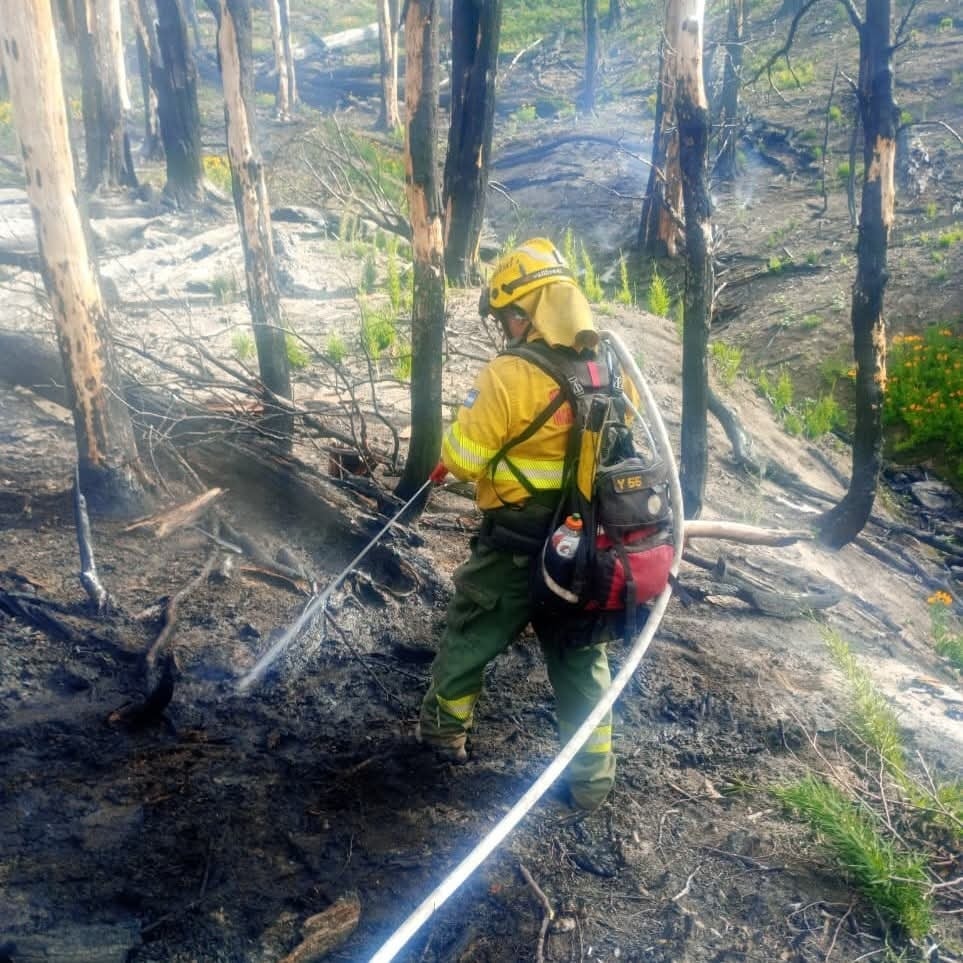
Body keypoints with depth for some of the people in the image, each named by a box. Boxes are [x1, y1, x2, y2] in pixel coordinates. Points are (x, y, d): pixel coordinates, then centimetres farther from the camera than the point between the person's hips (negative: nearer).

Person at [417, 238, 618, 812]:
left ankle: (445, 729, 38)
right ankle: (593, 777, 26)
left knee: (472, 636, 19)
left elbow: (460, 460, -15)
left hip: (515, 547, -5)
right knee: (581, 657, 19)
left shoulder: (510, 377, -22)